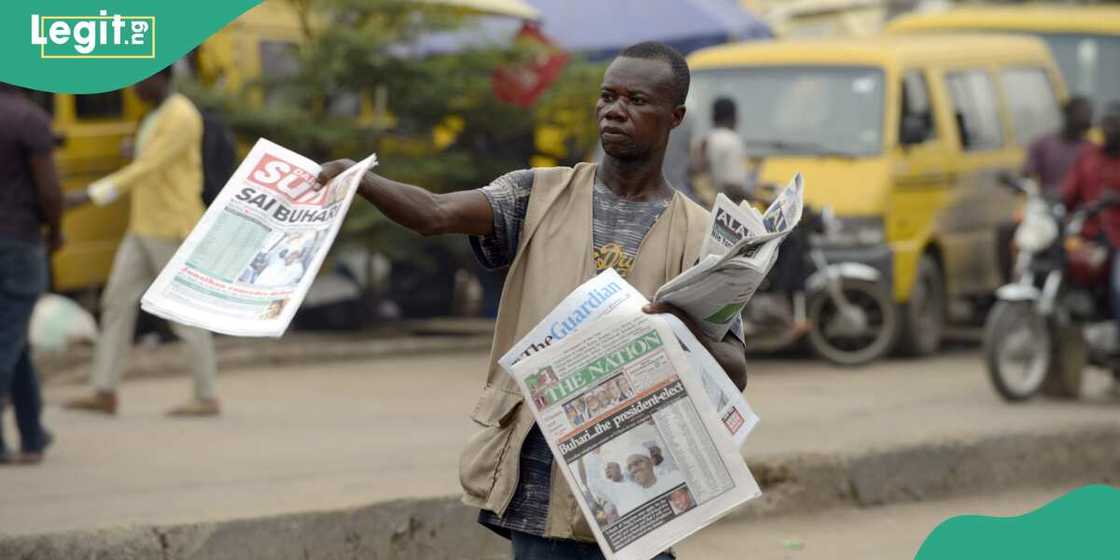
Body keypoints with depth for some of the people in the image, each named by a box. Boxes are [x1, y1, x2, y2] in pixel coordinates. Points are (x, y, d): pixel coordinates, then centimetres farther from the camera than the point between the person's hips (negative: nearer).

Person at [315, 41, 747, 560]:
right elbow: (434, 213, -9)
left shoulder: (698, 236, 5)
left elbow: (734, 375, -3)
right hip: (538, 479, 1)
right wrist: (357, 180, -28)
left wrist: (691, 336, -27)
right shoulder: (541, 196, 8)